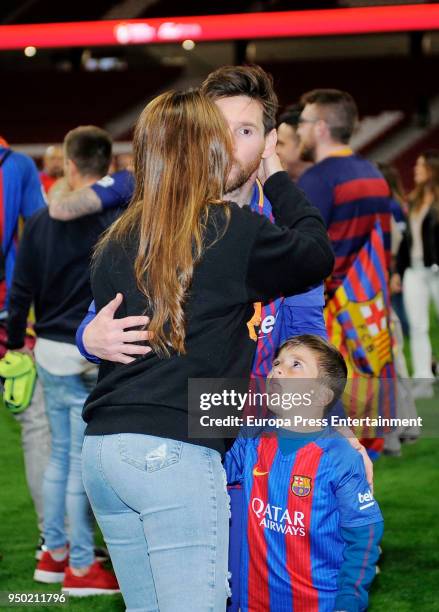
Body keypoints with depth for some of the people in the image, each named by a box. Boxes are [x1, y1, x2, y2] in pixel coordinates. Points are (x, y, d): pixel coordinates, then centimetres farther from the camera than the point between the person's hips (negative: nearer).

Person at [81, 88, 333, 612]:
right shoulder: (234, 230, -5)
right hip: (174, 451, -7)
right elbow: (317, 253, 12)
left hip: (101, 449, 7)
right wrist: (278, 178, 23)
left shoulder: (116, 241, 11)